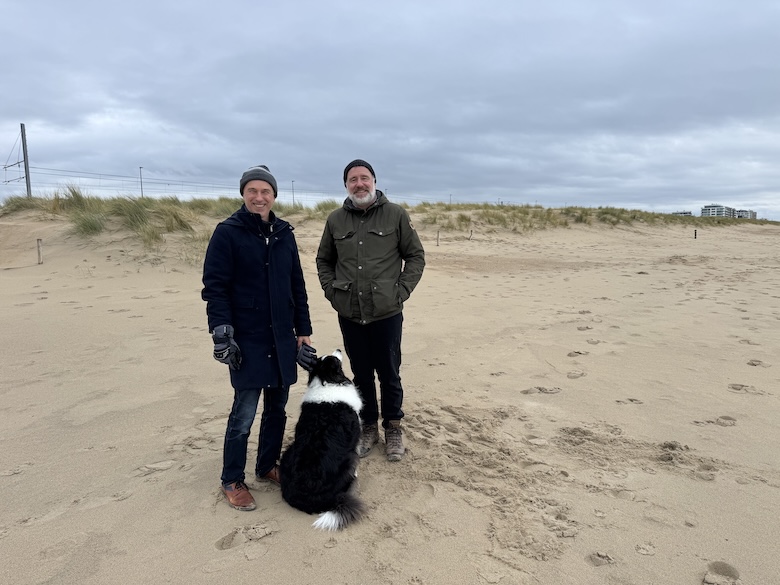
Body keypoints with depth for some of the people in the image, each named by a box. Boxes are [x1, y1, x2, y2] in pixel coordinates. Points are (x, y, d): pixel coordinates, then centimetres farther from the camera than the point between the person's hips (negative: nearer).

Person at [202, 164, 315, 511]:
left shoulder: (284, 233, 8)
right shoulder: (228, 233, -7)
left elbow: (297, 286, 11)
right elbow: (214, 287, -10)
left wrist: (303, 330, 9)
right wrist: (222, 333, -17)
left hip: (282, 338, 5)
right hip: (247, 340, -5)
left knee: (277, 408, 13)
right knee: (244, 413, -1)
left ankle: (267, 467, 32)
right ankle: (232, 481, 18)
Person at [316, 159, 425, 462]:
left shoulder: (396, 215, -3)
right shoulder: (335, 220, 5)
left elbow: (416, 256, 2)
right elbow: (323, 260, 16)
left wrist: (402, 290, -7)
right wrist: (332, 290, 3)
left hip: (387, 312, -2)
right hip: (349, 314, 3)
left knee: (389, 374, 9)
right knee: (361, 374, 14)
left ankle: (393, 427, 29)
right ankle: (368, 426, 32)